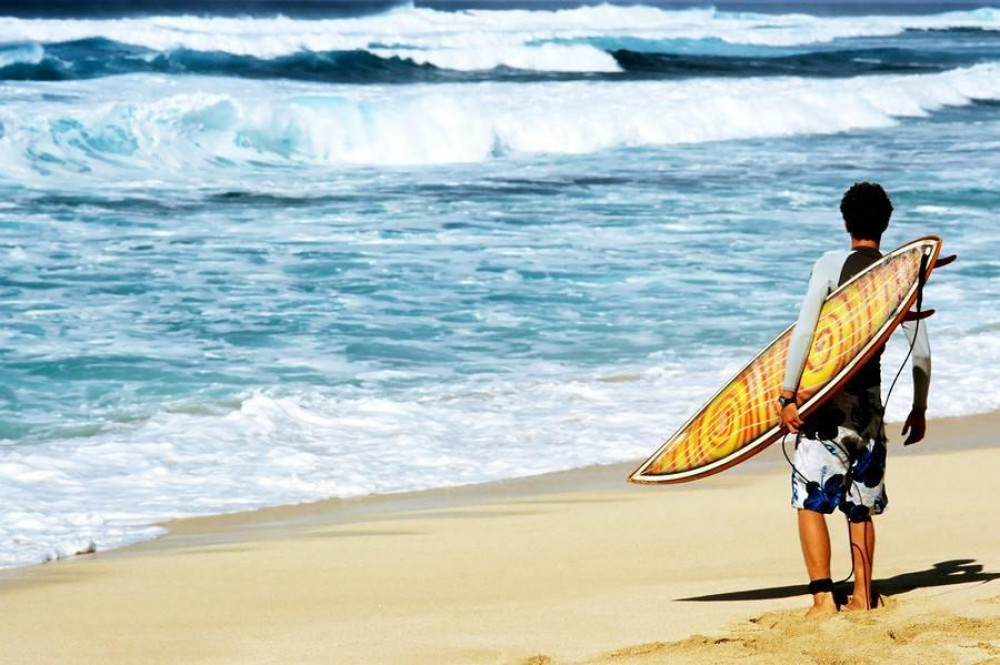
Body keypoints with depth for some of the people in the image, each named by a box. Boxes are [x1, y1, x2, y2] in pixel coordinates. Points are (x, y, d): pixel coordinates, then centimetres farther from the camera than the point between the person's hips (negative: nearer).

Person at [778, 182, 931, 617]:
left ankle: (823, 598, -12)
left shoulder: (832, 265, -7)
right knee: (860, 506, 16)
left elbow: (803, 331, -15)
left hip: (828, 397, -4)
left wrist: (787, 395, -14)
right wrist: (919, 408, 19)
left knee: (810, 499, -2)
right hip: (870, 399, 4)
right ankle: (862, 597, 18)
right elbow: (921, 352, 7)